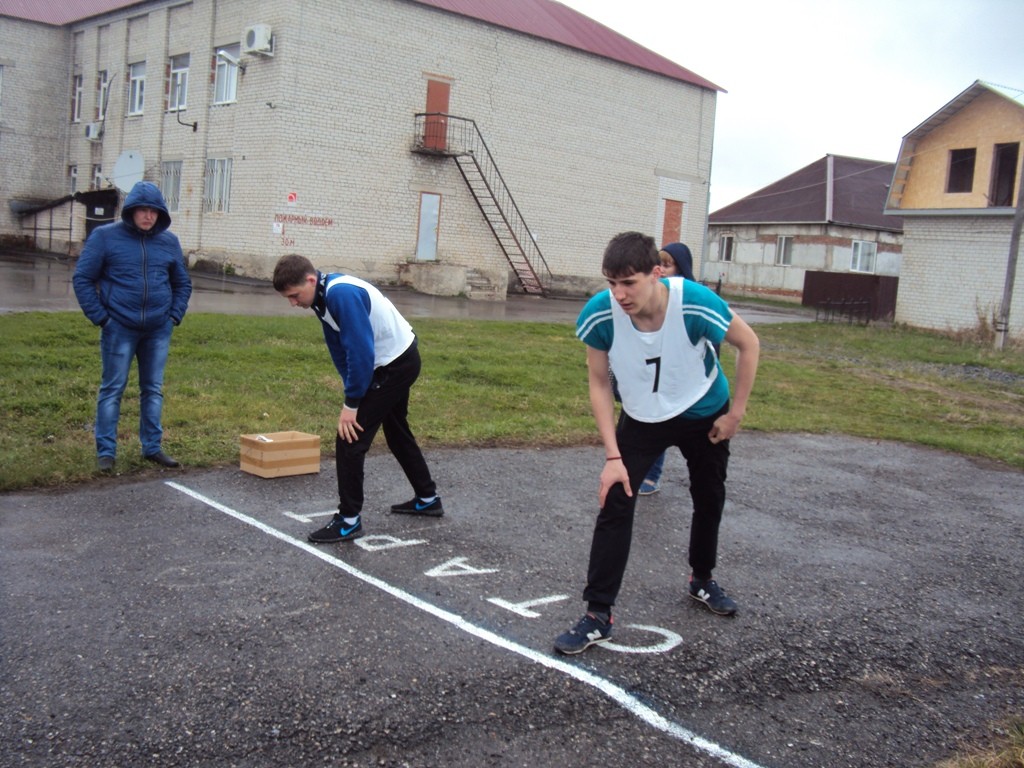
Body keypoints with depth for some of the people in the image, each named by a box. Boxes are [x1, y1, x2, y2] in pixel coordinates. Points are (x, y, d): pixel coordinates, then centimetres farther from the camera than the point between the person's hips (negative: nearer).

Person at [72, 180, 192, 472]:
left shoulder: (169, 241, 6)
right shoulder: (105, 236, -4)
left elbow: (183, 283, 16)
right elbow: (82, 279, -2)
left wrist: (175, 316, 5)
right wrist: (100, 317, -8)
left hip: (158, 331, 3)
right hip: (119, 329, -3)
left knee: (153, 390, 11)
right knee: (112, 389, 3)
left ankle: (153, 447, 21)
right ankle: (106, 451, 11)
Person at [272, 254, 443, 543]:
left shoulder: (343, 294, -29)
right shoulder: (324, 297, 1)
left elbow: (361, 351, -30)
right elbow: (339, 350, 8)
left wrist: (351, 404, -23)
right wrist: (353, 392, 2)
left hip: (395, 365, -10)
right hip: (400, 360, 10)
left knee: (349, 437, -9)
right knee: (397, 433, 24)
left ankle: (349, 520, 0)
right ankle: (428, 498, 39)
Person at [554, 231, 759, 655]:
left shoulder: (697, 304, -34)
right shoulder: (598, 315, -30)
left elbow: (748, 344, -14)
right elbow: (599, 384, -15)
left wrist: (735, 413, -11)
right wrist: (613, 456, -20)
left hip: (704, 414, 1)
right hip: (642, 417, 0)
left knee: (709, 498, 16)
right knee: (615, 503, -13)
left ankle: (702, 579, 44)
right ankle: (598, 616, -3)